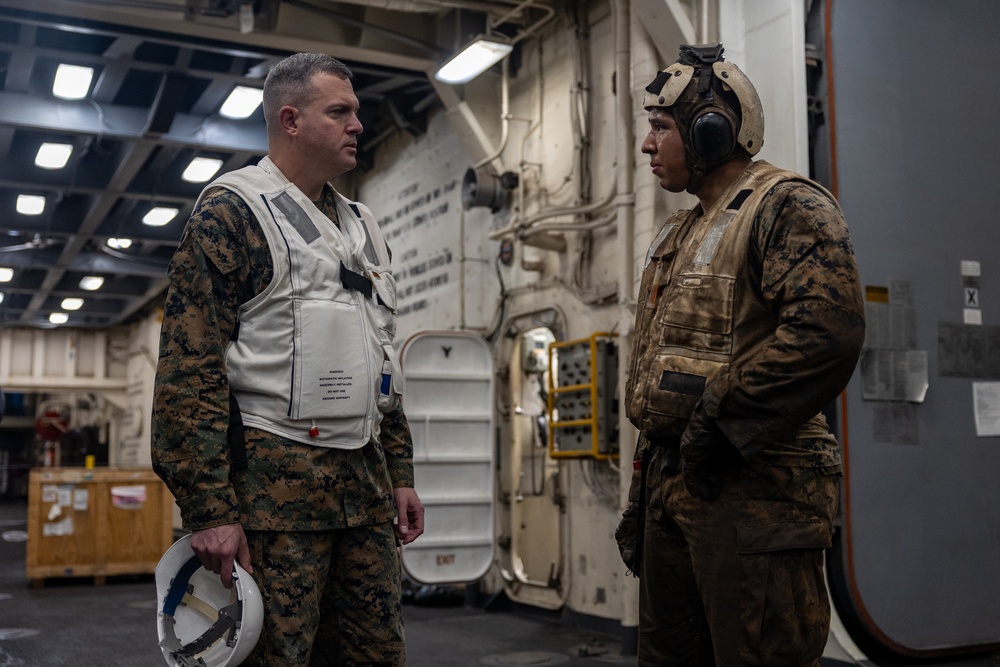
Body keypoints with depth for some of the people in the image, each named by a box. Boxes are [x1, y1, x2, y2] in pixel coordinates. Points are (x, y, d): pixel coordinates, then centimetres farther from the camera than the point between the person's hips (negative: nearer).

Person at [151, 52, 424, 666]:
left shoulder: (363, 228, 19)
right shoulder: (233, 211, -4)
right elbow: (190, 368, -12)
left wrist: (400, 473, 17)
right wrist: (209, 508, -18)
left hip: (365, 483, 7)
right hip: (273, 484, -7)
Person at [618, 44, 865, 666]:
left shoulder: (786, 206, -7)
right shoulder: (677, 235, 22)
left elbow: (829, 330, -24)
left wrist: (717, 422, -20)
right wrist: (640, 496, 22)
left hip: (752, 491, -9)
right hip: (673, 490, 9)